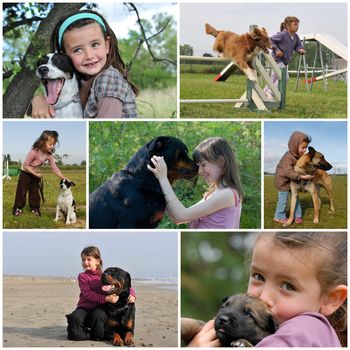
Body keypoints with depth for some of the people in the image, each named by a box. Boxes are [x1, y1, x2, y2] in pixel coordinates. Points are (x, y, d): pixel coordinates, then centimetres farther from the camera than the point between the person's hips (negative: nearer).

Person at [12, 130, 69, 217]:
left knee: (35, 192, 9)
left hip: (36, 174, 5)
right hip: (25, 173, -5)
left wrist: (64, 178, -27)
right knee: (22, 191, 1)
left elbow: (55, 168, -18)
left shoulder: (49, 155, -18)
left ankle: (35, 208, 22)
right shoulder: (34, 151, -34)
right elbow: (26, 165, -28)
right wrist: (35, 174, -27)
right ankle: (18, 208, 12)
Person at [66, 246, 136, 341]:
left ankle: (97, 335, -7)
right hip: (84, 307, -1)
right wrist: (106, 298, -27)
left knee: (99, 315, -34)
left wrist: (132, 295, -15)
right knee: (75, 317, -32)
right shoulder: (82, 276, 1)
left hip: (99, 308, 1)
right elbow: (88, 294, -14)